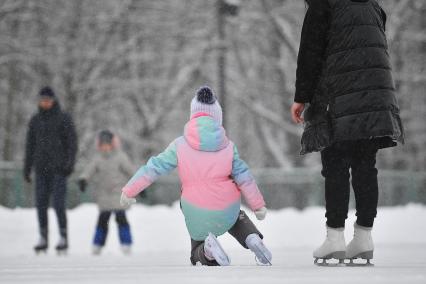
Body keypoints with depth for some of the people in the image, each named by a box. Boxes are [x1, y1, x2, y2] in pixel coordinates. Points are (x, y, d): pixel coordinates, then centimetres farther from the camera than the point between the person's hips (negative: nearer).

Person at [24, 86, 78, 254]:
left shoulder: (65, 119, -3)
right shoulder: (35, 121, 9)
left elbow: (72, 143, -6)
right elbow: (30, 145, 12)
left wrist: (70, 164, -17)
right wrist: (26, 169, 8)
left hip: (58, 168, -4)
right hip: (41, 169, 4)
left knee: (58, 203, -11)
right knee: (41, 204, 0)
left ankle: (63, 238, -2)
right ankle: (43, 239, 8)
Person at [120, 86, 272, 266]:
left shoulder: (180, 146, -8)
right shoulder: (228, 146, -4)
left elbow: (153, 168, -5)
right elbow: (244, 178, -1)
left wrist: (129, 191, 6)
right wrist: (258, 205, 10)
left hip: (198, 215, -1)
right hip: (227, 210, 1)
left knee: (198, 258, 20)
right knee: (236, 217, 37)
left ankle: (208, 250, -18)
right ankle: (252, 238, 2)